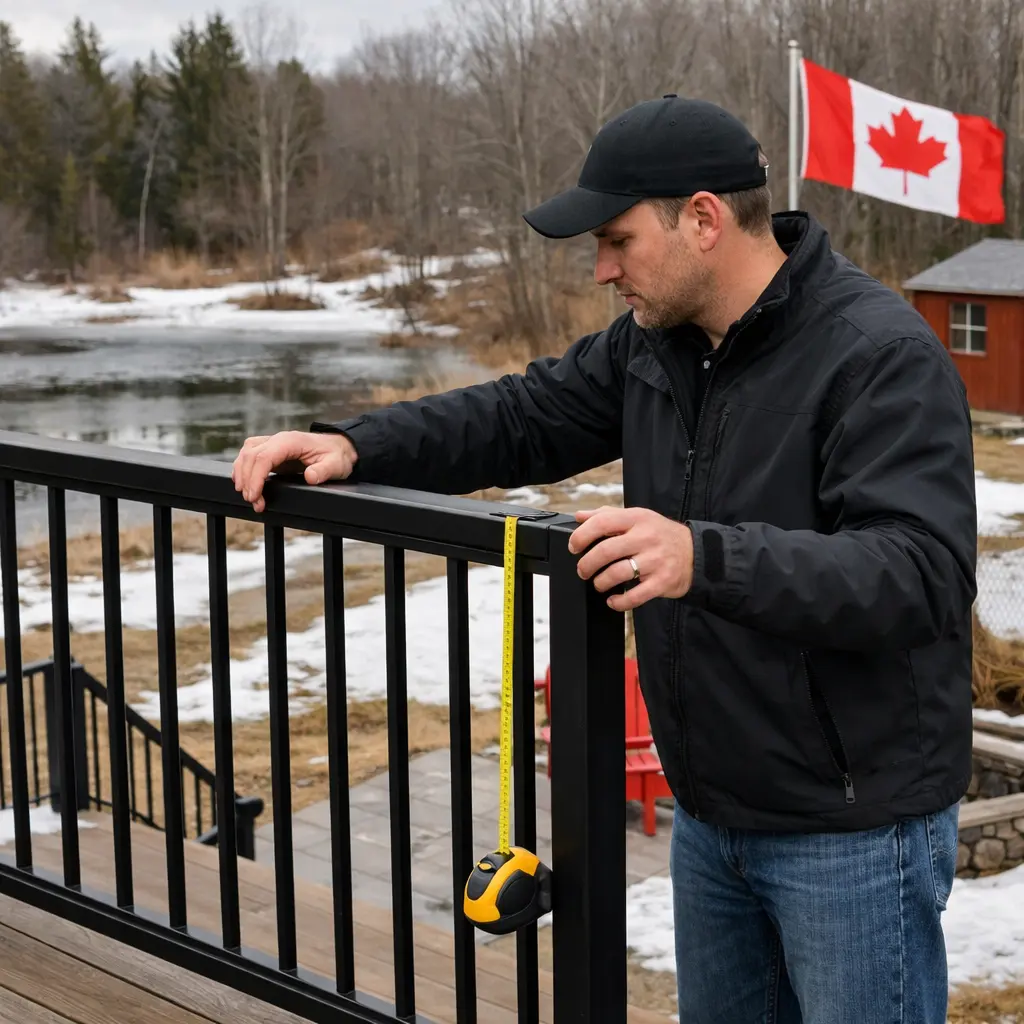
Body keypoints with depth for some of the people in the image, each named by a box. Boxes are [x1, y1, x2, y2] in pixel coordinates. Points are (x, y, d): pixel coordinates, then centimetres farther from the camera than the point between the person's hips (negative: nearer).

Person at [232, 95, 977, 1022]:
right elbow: (524, 417, 12)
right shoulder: (657, 340, 4)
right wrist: (355, 446, -3)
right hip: (711, 809, 8)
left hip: (853, 831, -7)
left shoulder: (882, 355, -20)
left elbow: (921, 573, -30)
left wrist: (707, 559, -43)